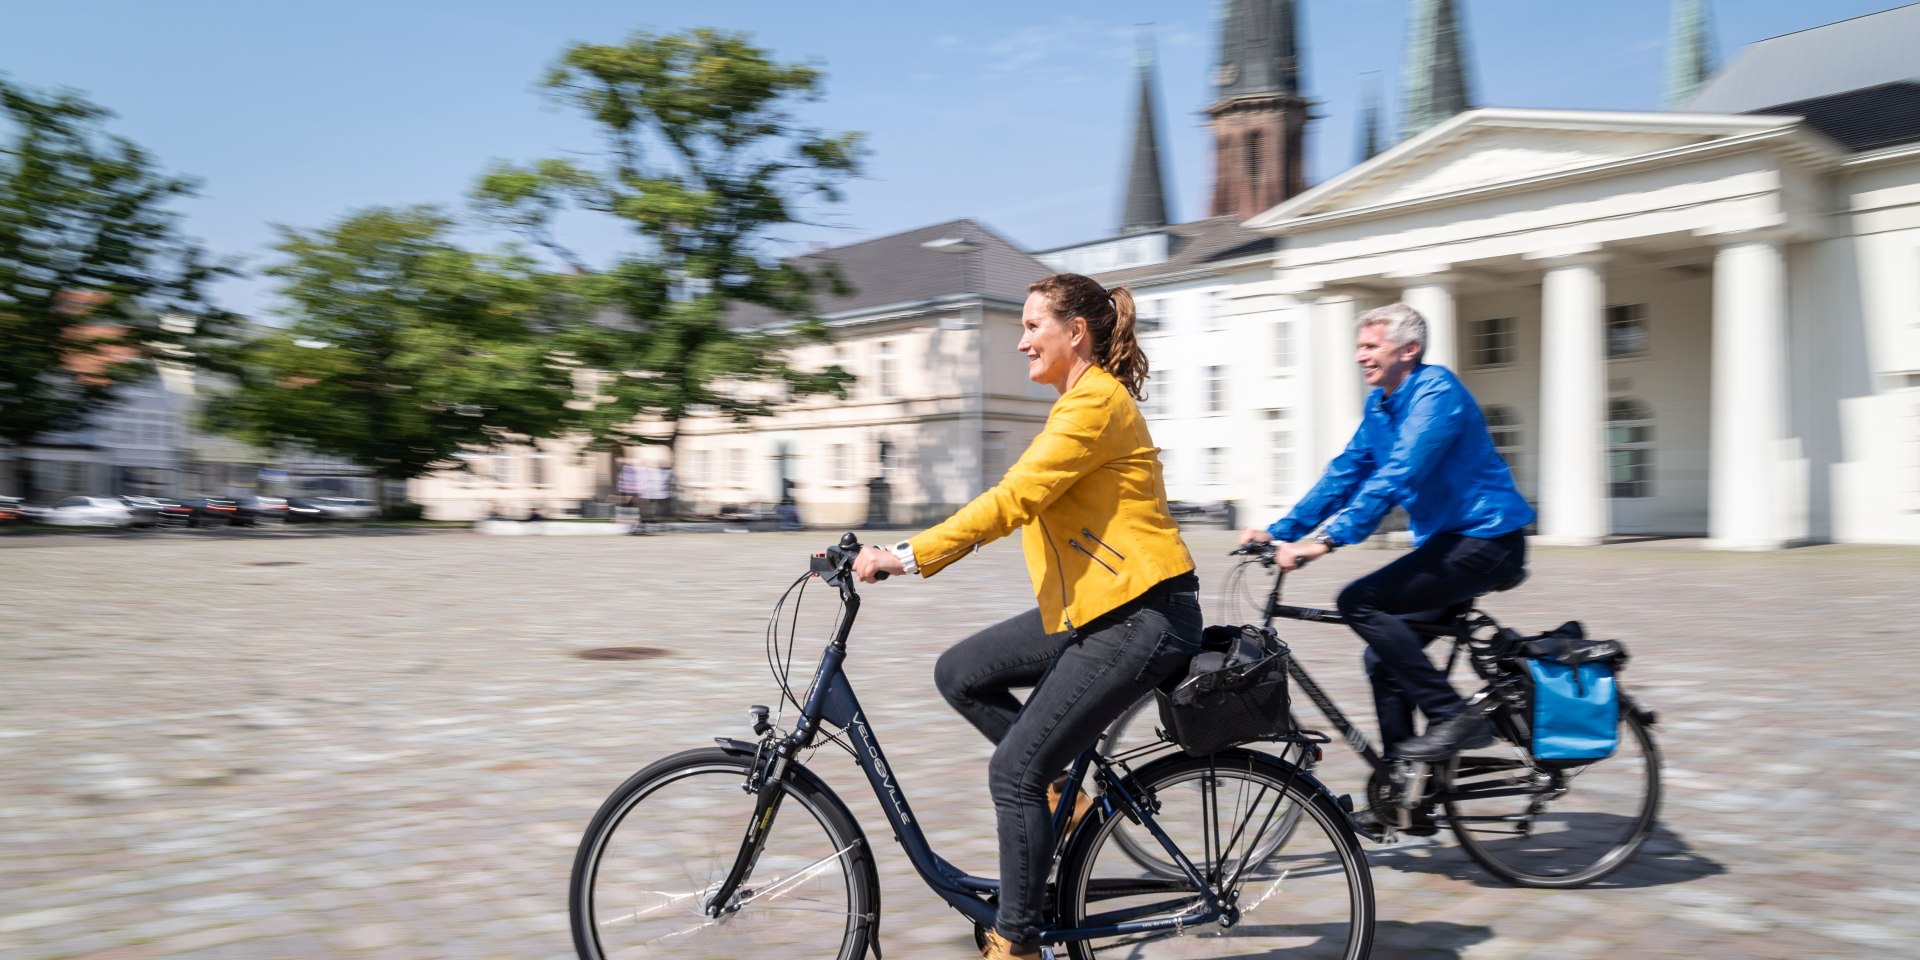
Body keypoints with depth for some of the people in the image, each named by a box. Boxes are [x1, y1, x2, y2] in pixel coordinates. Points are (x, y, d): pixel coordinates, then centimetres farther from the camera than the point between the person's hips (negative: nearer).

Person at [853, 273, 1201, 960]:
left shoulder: (1095, 401, -14)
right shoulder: (1082, 401, 18)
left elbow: (1011, 499, -24)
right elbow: (1016, 503, 16)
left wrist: (906, 556, -24)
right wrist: (914, 553, 9)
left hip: (1142, 617, -10)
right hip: (1094, 608, 10)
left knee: (1014, 770, -9)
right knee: (960, 674, 7)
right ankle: (1059, 794, 15)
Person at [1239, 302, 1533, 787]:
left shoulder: (1436, 392, -16)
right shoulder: (1379, 403, 11)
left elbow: (1397, 476, -28)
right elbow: (1344, 474, 12)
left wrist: (1328, 540, -35)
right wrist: (1279, 530, 3)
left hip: (1487, 540, -9)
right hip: (1450, 539, 9)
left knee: (1361, 602, -20)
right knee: (1385, 658, 7)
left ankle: (1453, 717, -14)